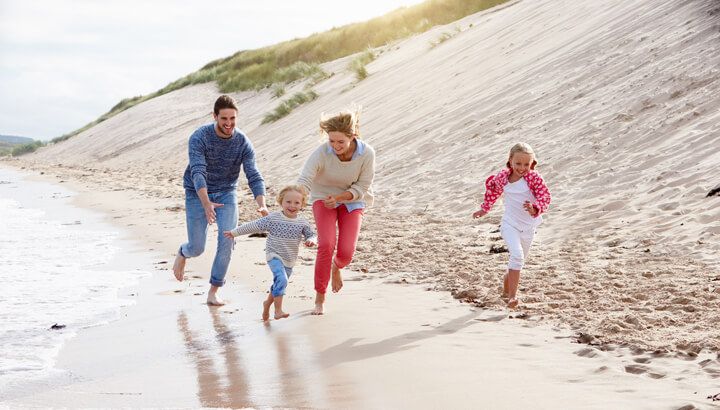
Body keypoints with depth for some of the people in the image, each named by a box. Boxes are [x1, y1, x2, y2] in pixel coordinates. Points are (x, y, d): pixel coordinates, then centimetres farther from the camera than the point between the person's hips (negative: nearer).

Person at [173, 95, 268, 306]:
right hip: (198, 194, -2)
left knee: (227, 241, -14)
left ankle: (213, 292, 0)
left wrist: (262, 205, -38)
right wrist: (206, 204, -49)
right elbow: (198, 172, -33)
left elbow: (254, 176, -20)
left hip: (226, 193, 2)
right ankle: (183, 253, 39)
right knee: (197, 247, -1)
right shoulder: (199, 138, -22)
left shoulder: (243, 143, -13)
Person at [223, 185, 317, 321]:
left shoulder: (303, 223, -3)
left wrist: (311, 240, -21)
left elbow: (311, 235, 5)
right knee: (281, 279, -27)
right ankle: (278, 310, -25)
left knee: (278, 285, 19)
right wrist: (235, 232, 5)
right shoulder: (273, 219, -10)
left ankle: (267, 303, 45)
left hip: (289, 261, 5)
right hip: (274, 255, -5)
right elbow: (254, 226, -2)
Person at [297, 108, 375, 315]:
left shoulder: (367, 153, -26)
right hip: (323, 197, -1)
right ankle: (319, 298, -1)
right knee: (326, 244, -19)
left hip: (352, 201, 1)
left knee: (346, 253, -12)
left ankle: (336, 267, 30)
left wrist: (339, 197, -30)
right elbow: (304, 181, -37)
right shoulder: (322, 152, -30)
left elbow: (361, 187, -15)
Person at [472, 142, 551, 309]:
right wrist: (484, 209, 23)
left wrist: (534, 209, -42)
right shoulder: (503, 177, -7)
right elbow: (491, 186, 14)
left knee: (518, 260, 17)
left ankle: (506, 291, 41)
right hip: (510, 225, -1)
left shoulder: (534, 177, -15)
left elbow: (545, 197, -21)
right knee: (517, 255, -25)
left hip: (528, 227, 1)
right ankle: (513, 296, -24)